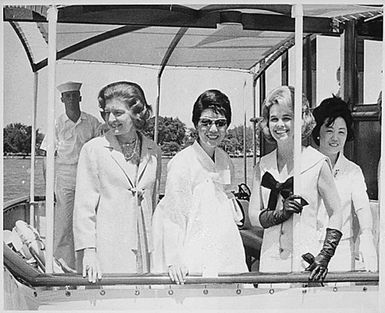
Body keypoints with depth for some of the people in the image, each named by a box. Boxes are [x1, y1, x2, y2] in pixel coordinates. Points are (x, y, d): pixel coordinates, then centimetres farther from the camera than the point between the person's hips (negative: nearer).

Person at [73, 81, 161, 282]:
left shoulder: (153, 152, 8)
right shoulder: (93, 149, -2)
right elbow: (84, 206, -2)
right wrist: (88, 251, -9)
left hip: (144, 250, 3)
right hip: (107, 250, -3)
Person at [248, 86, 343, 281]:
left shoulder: (317, 163, -3)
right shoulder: (263, 166, 7)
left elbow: (336, 214, -2)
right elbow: (254, 217, 4)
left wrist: (324, 257, -10)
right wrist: (281, 213, -14)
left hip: (306, 262, -3)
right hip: (271, 262, 3)